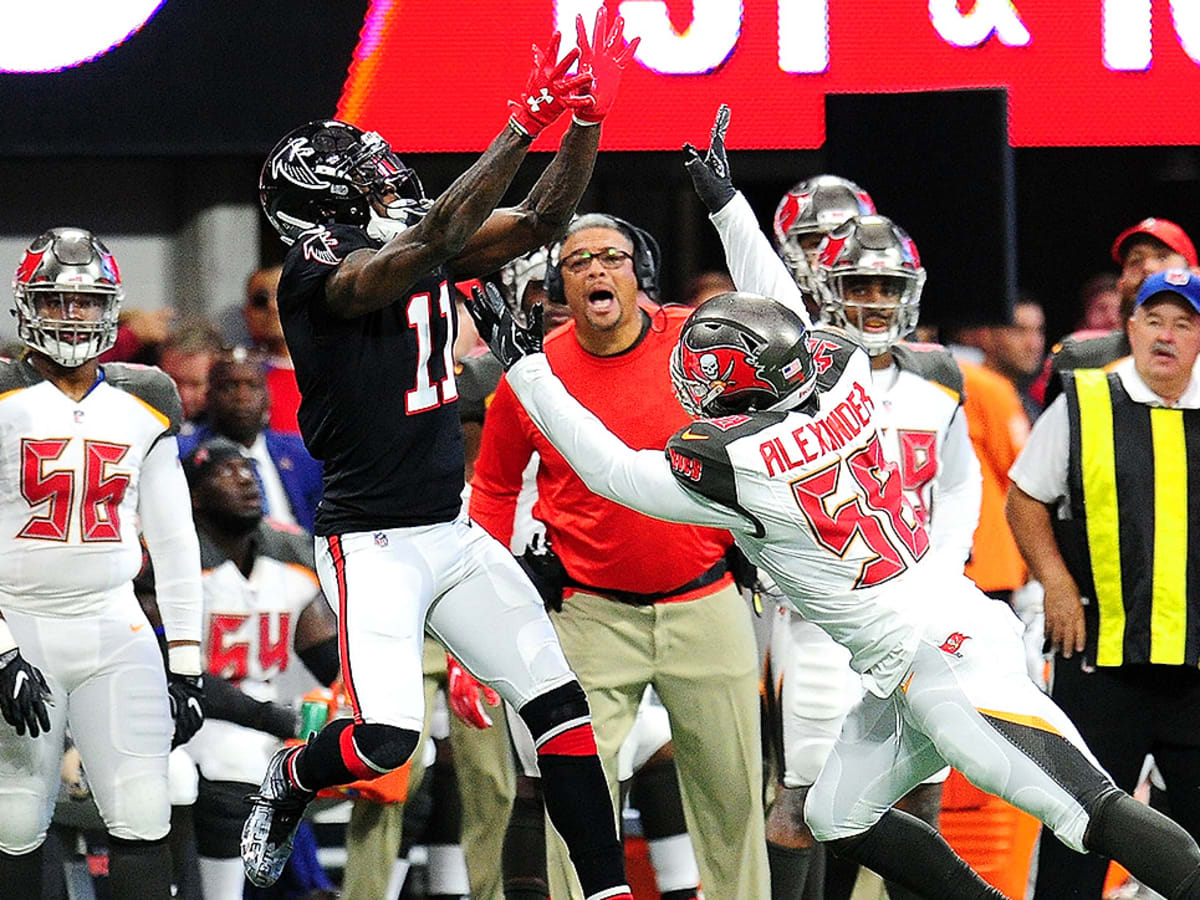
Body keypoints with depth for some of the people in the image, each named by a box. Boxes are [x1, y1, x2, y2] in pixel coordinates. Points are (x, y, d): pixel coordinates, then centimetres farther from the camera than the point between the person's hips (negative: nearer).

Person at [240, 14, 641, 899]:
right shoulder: (319, 277, -17)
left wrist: (587, 120, -9)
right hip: (375, 547, -8)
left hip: (454, 530, 8)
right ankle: (289, 782, 17)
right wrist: (524, 127, -36)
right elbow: (427, 243, -32)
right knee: (386, 740, -17)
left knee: (559, 702, 0)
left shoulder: (430, 256, 7)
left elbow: (540, 221, 7)